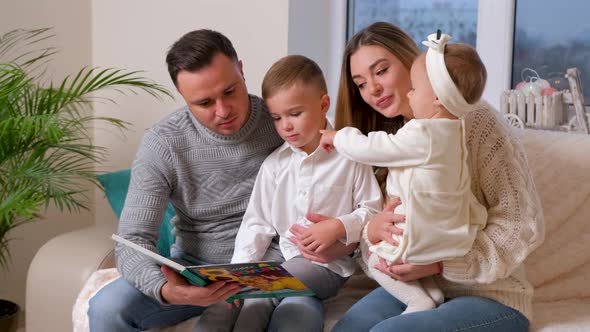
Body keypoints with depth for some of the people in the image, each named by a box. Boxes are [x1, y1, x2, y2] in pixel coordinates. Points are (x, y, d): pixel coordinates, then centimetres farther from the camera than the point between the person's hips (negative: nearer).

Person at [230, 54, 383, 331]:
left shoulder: (349, 156, -4)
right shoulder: (274, 164, 7)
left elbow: (372, 210, 0)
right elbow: (256, 224, 9)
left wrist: (339, 227, -19)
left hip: (329, 265, -3)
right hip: (284, 259, 3)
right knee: (251, 307, -24)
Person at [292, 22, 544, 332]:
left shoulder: (473, 119, -12)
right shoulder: (388, 138, 8)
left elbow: (524, 225, -13)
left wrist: (440, 263, -21)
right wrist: (373, 231, -18)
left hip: (490, 296, -5)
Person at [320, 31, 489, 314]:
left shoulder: (421, 136, -25)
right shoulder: (453, 131, 3)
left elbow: (368, 150, -19)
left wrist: (336, 137, -1)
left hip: (424, 237, -9)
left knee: (371, 253, 15)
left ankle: (419, 298, 0)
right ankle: (428, 287, 11)